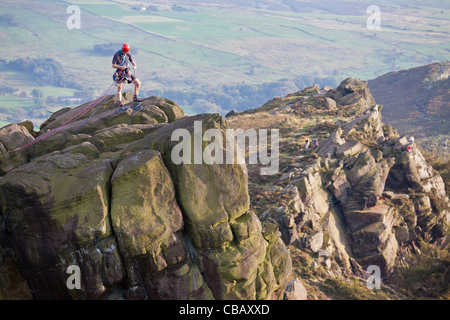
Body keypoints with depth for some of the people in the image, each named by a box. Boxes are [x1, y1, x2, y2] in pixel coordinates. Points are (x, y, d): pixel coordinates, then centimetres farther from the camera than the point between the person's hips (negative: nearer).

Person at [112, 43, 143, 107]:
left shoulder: (128, 54, 0)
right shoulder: (116, 55, -13)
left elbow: (133, 62, 6)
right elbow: (113, 65, -14)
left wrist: (135, 66, -18)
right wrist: (120, 67, -32)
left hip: (127, 72, 5)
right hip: (120, 72, -4)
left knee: (138, 83, -2)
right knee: (119, 88, -10)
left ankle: (135, 98, 9)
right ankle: (120, 103, -7)